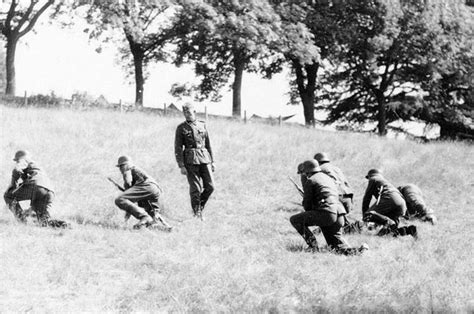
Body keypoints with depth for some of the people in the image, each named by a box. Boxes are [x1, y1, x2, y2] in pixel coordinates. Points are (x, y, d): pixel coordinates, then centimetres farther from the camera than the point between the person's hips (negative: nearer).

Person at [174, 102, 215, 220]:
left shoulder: (202, 125, 13)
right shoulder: (181, 128, 3)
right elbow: (178, 148, -1)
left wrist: (212, 161, 14)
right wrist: (181, 166, -9)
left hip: (204, 158, 4)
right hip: (190, 160, -4)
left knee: (210, 186, -2)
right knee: (195, 189, -4)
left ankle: (200, 206, 20)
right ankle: (197, 212, 6)